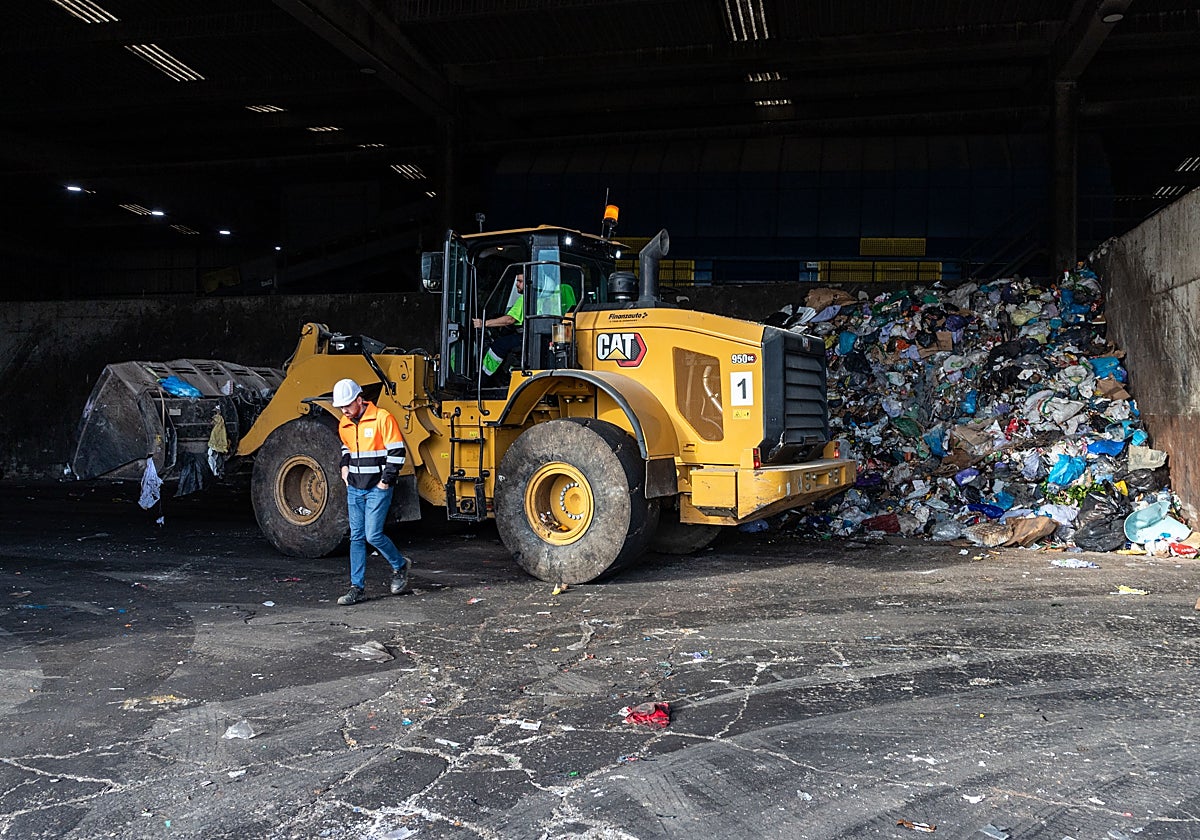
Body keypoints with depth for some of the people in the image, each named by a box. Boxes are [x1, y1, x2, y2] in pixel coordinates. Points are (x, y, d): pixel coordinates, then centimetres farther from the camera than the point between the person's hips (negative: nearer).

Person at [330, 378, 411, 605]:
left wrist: (386, 480, -14)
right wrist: (345, 467, 11)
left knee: (373, 535, -10)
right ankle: (357, 588, 9)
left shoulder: (382, 418, -13)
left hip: (377, 488, -7)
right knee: (356, 537, 5)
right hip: (354, 488, 7)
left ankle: (400, 565, 16)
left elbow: (397, 452, -13)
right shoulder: (344, 424, 9)